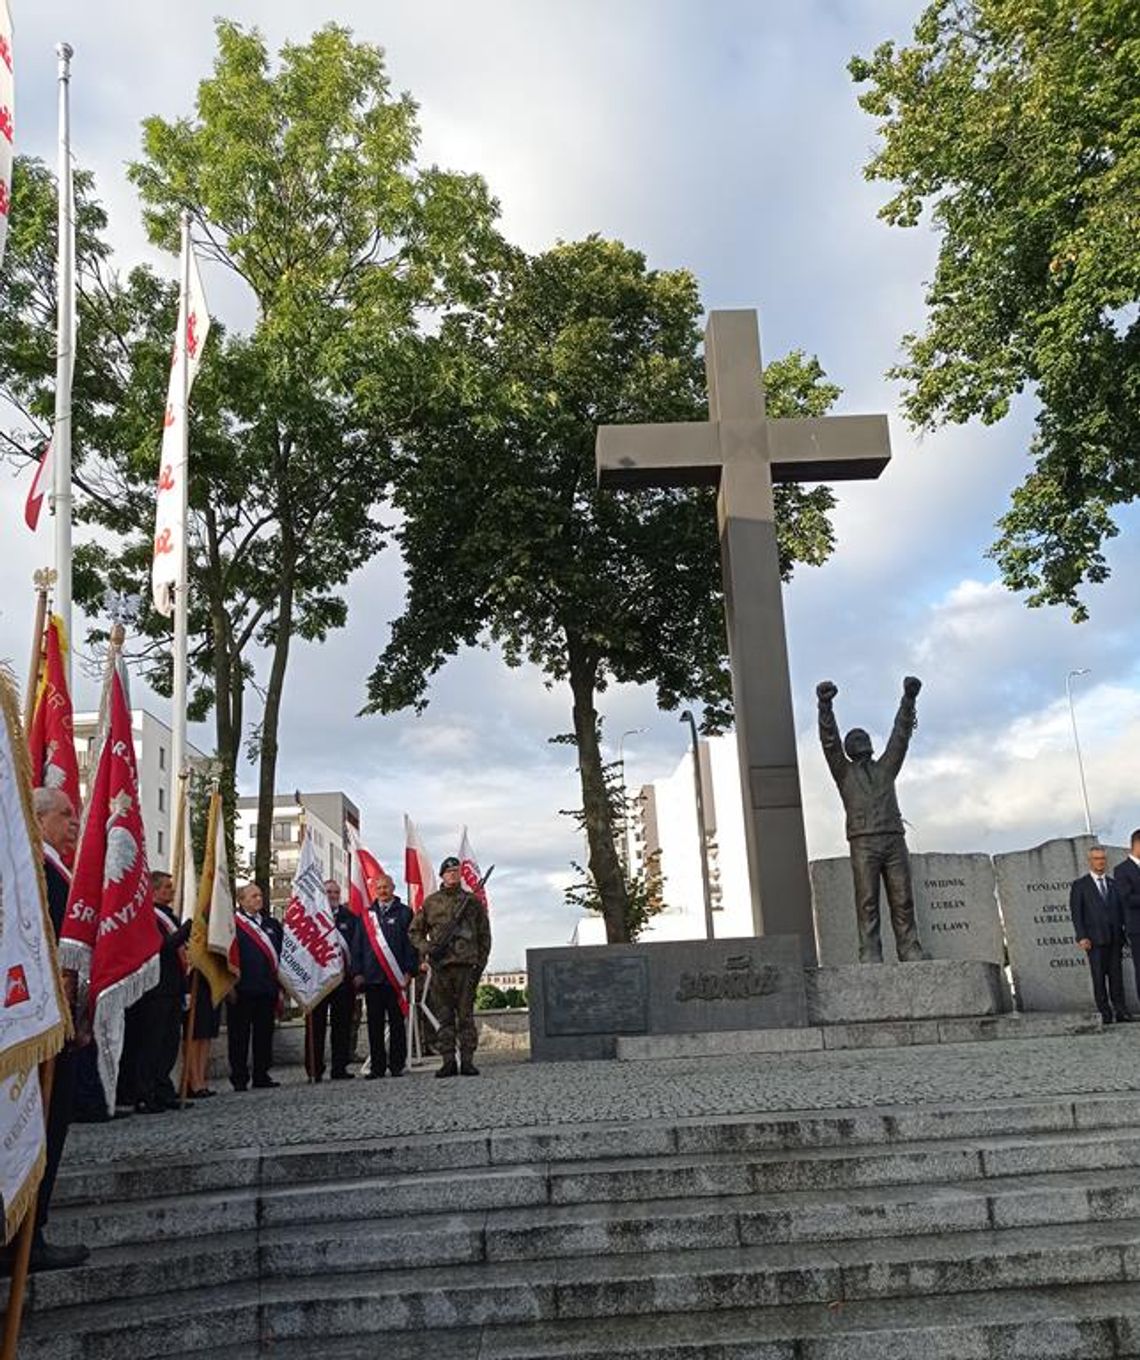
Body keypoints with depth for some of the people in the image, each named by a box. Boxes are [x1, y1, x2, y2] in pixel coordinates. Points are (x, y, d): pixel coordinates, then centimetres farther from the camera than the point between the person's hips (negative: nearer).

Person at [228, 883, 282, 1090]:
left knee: (264, 1034, 11)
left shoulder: (271, 924, 15)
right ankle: (239, 1078, 9)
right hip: (243, 988, -6)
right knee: (240, 1034, 2)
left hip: (267, 987, 6)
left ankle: (262, 1075, 19)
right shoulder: (233, 924, -6)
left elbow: (280, 953, 19)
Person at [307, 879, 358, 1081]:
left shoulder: (350, 918, 10)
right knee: (316, 1024, 1)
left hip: (343, 978, 2)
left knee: (342, 1024, 4)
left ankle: (340, 1067, 11)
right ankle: (314, 1069, 7)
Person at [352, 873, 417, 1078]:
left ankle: (397, 1064, 7)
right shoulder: (367, 915, 14)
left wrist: (409, 970, -7)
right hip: (371, 977, 3)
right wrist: (357, 972, 4)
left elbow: (411, 942, 2)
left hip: (395, 977, -2)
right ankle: (377, 1066, 10)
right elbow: (357, 945, 13)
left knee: (397, 1022, 1)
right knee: (375, 1024, 4)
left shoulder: (404, 913, 6)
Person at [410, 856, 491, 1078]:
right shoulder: (431, 902, 9)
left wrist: (481, 962, 3)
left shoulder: (472, 901, 9)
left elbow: (484, 935, 10)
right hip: (440, 966, 1)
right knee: (444, 1016, 3)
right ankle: (448, 1062, 8)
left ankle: (467, 1061, 4)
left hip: (466, 965, -1)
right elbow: (414, 931, 14)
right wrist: (426, 948, -3)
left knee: (466, 1016, 0)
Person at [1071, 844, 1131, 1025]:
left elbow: (1121, 910, 14)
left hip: (1115, 938, 3)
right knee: (1099, 977, -3)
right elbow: (1076, 913, -3)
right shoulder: (1079, 885, 3)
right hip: (1095, 939, -3)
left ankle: (1120, 1010, 7)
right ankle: (1105, 1013, 0)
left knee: (1117, 975, 3)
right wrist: (1082, 937, -11)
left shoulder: (1114, 884, 15)